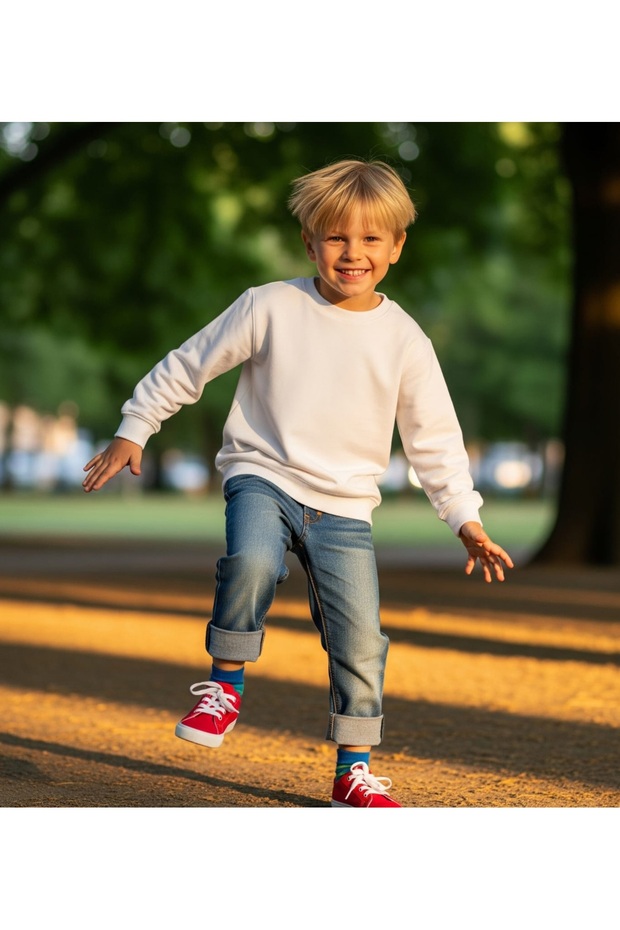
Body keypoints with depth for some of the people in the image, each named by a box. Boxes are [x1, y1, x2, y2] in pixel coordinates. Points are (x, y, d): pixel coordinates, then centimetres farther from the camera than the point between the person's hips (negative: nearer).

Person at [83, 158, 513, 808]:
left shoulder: (404, 339, 1)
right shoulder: (270, 307, -4)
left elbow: (434, 440, 7)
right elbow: (189, 366, 5)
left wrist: (467, 523, 3)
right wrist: (133, 431, 5)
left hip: (345, 505, 2)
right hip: (263, 476, -2)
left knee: (361, 639, -4)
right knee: (252, 561, -34)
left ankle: (354, 771, 13)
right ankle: (225, 685, -10)